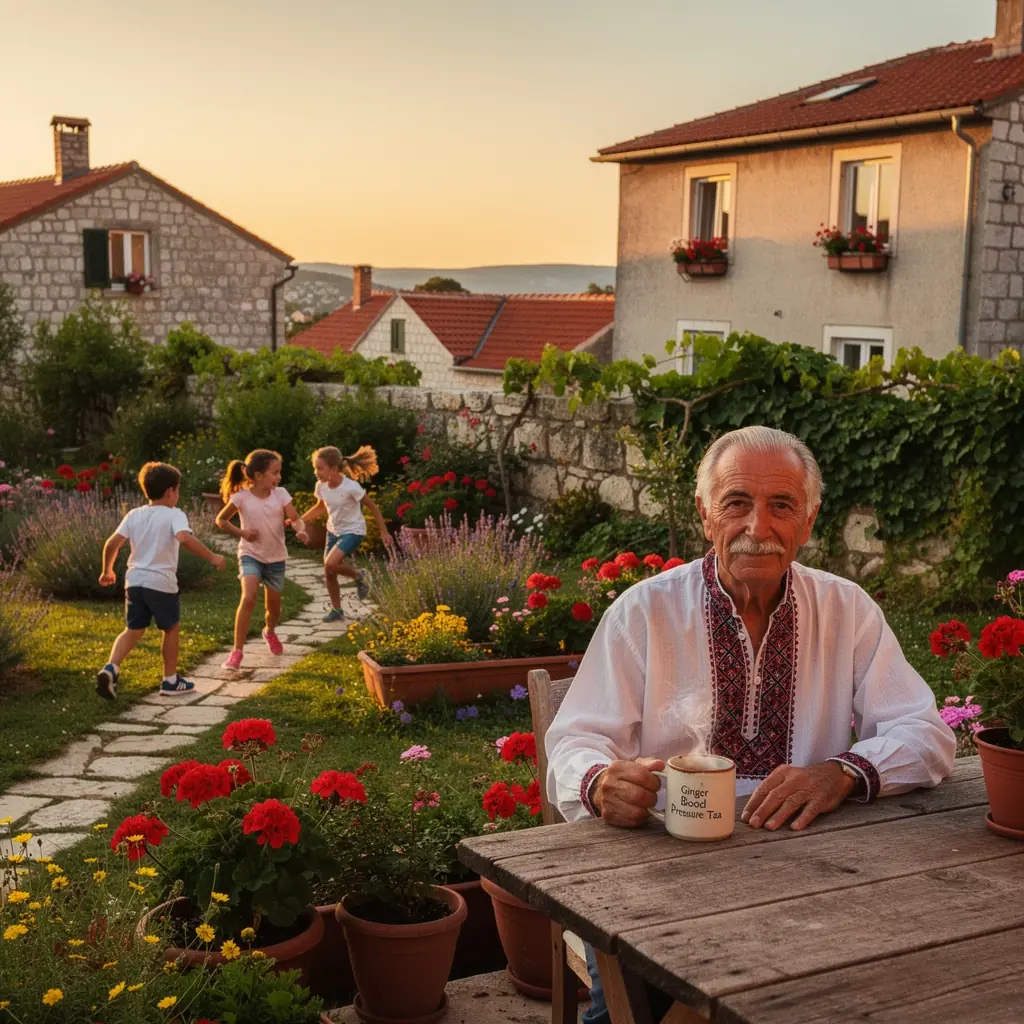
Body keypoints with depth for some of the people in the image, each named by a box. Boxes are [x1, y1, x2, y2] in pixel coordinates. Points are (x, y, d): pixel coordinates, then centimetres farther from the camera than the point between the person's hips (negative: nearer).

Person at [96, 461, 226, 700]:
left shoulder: (134, 515, 8)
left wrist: (107, 570, 19)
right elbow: (185, 538, -27)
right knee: (172, 628, 14)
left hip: (135, 580, 5)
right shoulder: (174, 515, -9)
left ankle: (111, 668, -9)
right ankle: (171, 681, 21)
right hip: (161, 583, -5)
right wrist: (212, 557, -22)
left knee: (133, 630, 14)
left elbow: (112, 543, 5)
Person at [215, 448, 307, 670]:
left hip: (276, 558, 3)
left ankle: (269, 631, 50)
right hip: (251, 554, -3)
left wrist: (300, 530, -33)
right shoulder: (242, 497, -11)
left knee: (273, 607, 14)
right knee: (248, 598, -26)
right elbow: (221, 520, 1)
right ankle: (237, 651, -18)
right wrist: (242, 533, -13)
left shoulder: (280, 494, -5)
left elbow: (295, 519, -10)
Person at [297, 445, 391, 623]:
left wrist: (383, 532, -11)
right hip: (334, 531, 6)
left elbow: (372, 507, -15)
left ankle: (359, 576, 3)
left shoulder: (351, 487, -26)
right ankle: (336, 610, 25)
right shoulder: (321, 486, -8)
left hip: (353, 531, -6)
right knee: (329, 574, 6)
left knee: (331, 564, -25)